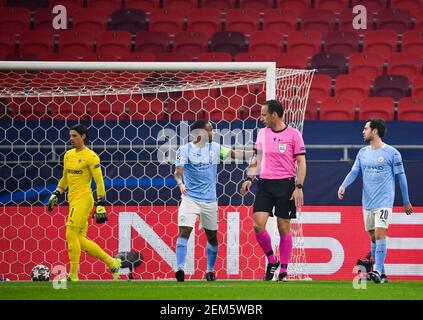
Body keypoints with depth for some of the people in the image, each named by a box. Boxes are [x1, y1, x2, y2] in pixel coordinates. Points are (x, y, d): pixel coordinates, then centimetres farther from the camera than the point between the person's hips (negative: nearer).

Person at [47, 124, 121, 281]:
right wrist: (55, 195, 20)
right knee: (79, 240, 8)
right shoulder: (68, 155, 15)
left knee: (71, 234, -13)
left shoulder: (90, 156, -8)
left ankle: (73, 275, -9)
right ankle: (112, 263, 18)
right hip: (73, 200, 8)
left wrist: (100, 205, -15)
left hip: (83, 199, -8)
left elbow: (99, 182, -10)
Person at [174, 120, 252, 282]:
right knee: (184, 231, -18)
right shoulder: (185, 150, -4)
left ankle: (210, 271, 26)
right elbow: (178, 171, -12)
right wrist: (180, 183, -32)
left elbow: (233, 154, 13)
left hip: (209, 200, 4)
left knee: (212, 236, 10)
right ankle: (180, 269, -22)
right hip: (190, 198, -4)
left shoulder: (214, 148, 7)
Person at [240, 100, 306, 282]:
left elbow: (301, 163, -4)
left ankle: (283, 271, 8)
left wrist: (299, 187, -13)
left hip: (285, 184, -4)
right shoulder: (262, 133, 10)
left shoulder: (293, 134, -4)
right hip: (264, 183, 4)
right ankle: (271, 260, 13)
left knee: (284, 229, 0)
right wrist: (249, 179, 5)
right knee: (258, 225, -9)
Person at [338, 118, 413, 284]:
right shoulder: (363, 152, 11)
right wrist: (343, 186, -14)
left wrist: (406, 202, 4)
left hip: (384, 202, -6)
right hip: (368, 202, 6)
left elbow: (401, 177, 0)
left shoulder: (391, 153, -5)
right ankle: (381, 273, 15)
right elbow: (354, 171, 6)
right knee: (373, 237, 8)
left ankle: (378, 271, -20)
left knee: (380, 234, -16)